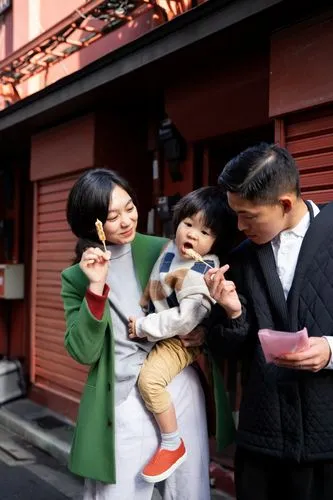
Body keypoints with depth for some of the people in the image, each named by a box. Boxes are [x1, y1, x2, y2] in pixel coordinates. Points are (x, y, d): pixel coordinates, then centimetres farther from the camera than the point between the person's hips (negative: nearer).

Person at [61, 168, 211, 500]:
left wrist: (203, 333, -9)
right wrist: (96, 288, -17)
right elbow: (83, 353, -8)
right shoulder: (76, 276, 1)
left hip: (181, 392, 1)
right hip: (121, 406, -1)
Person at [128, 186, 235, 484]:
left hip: (183, 338, -10)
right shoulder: (172, 248, 0)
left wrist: (143, 327, -26)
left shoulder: (203, 273, -27)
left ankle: (173, 446, -6)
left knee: (149, 378, -24)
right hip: (161, 330, 10)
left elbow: (186, 320, -32)